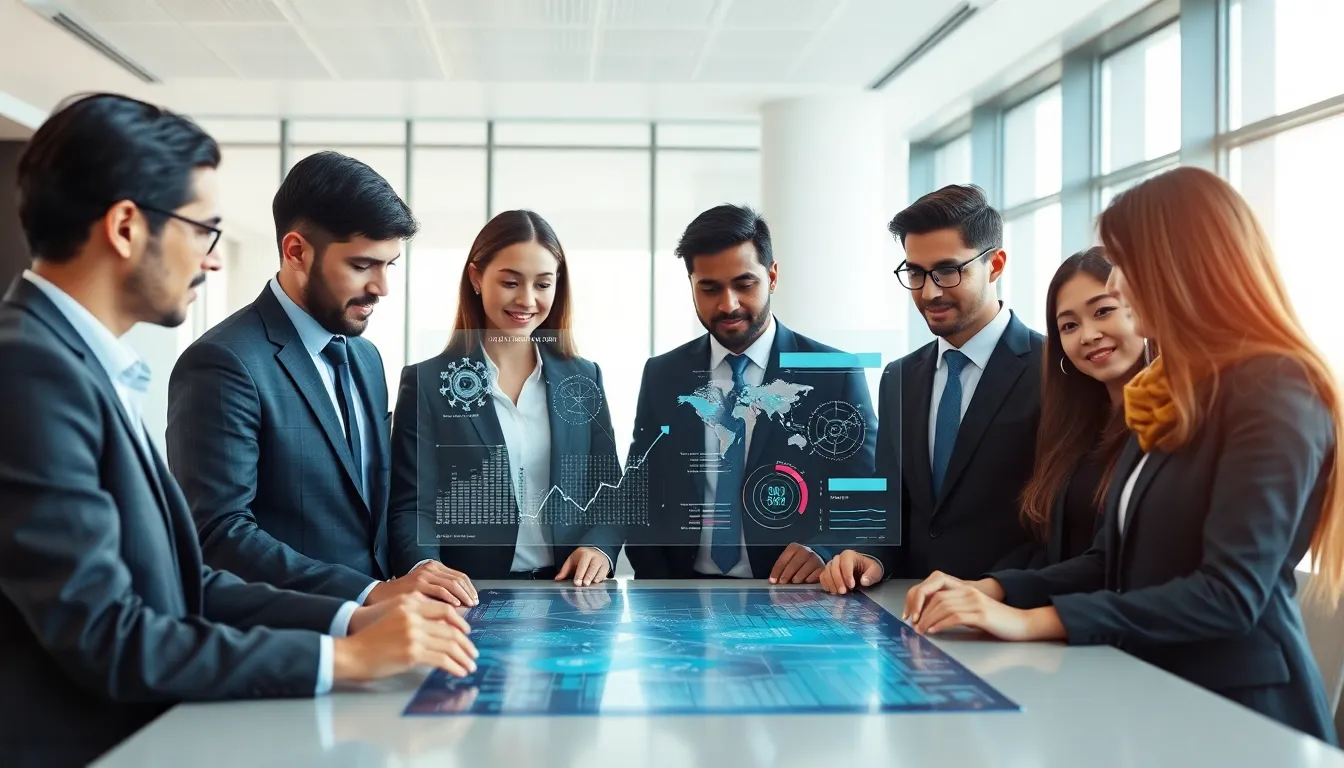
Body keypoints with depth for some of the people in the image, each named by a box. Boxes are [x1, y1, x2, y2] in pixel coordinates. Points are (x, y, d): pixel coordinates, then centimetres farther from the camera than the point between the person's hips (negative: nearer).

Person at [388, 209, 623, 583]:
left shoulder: (583, 379, 11)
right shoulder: (428, 383, 2)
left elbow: (608, 490, 13)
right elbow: (412, 508, -3)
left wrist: (599, 546, -8)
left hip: (572, 595, 3)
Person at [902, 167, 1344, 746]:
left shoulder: (1276, 395, -13)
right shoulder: (1173, 391, 13)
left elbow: (1232, 594, -20)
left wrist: (1035, 621, -22)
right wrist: (994, 590, -3)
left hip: (1239, 710, -7)